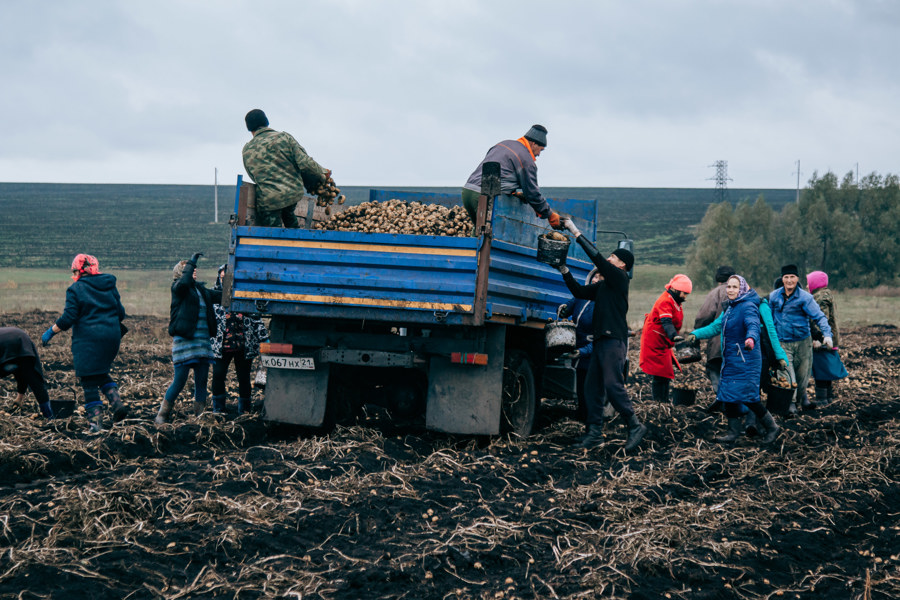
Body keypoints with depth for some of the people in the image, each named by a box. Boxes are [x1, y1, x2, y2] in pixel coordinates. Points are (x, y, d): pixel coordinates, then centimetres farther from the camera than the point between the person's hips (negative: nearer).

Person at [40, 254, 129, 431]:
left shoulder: (76, 289, -6)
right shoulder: (110, 286, 11)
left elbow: (68, 318, -11)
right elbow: (121, 313, 14)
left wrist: (50, 332, 0)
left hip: (88, 339, -6)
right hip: (112, 336, 6)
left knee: (89, 379, 1)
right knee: (101, 373, 22)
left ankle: (95, 420, -3)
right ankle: (117, 402, 0)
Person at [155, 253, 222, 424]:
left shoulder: (201, 290, 18)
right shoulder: (178, 288, -3)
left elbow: (220, 296, 22)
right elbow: (184, 281, -24)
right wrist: (191, 263, -16)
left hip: (203, 342, 7)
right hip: (184, 340, -7)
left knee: (201, 381, 7)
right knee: (179, 380, -6)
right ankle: (162, 416, 4)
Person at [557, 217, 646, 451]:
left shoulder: (619, 278, -3)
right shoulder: (603, 285, 22)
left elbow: (596, 256, -11)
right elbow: (580, 292, 23)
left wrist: (575, 232, -8)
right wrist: (564, 270, 13)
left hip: (614, 340, -9)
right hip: (601, 340, 9)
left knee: (613, 385, -15)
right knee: (592, 386, 5)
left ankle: (635, 426, -9)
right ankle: (594, 432, 8)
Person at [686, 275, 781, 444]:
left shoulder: (748, 307, -14)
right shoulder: (730, 308, 15)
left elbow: (753, 325, -33)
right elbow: (715, 327, 21)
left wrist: (751, 338, -55)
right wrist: (695, 334, 8)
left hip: (746, 359, -9)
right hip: (730, 359, 9)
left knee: (746, 396, -10)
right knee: (728, 395, 8)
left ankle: (771, 427, 5)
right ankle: (734, 431, 17)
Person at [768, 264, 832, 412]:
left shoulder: (805, 297, -9)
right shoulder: (774, 296, 0)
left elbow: (819, 316, -13)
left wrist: (827, 334, -26)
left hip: (803, 342, 0)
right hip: (783, 343, 0)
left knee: (803, 374, 11)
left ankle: (802, 398, 36)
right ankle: (791, 404, 4)